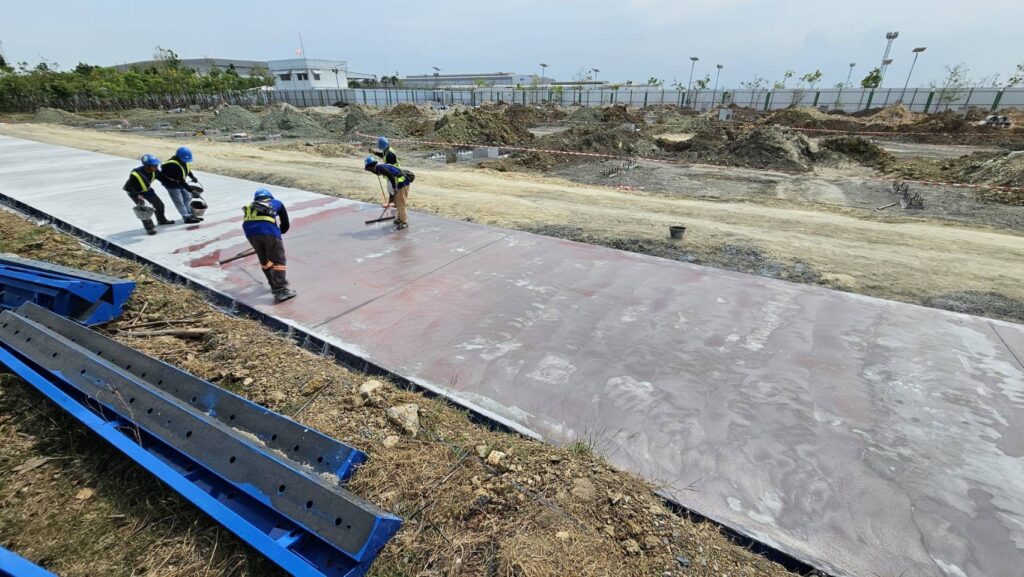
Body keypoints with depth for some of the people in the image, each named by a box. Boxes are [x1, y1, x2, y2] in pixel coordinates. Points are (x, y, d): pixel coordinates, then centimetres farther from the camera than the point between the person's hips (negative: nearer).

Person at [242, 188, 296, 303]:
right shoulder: (276, 203, 29)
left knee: (264, 260, 21)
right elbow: (285, 225, 31)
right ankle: (281, 290, -8)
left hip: (250, 232, 4)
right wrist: (278, 232, 50)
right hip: (269, 231, -3)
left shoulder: (250, 206, 36)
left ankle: (275, 285, 31)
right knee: (279, 260, 2)